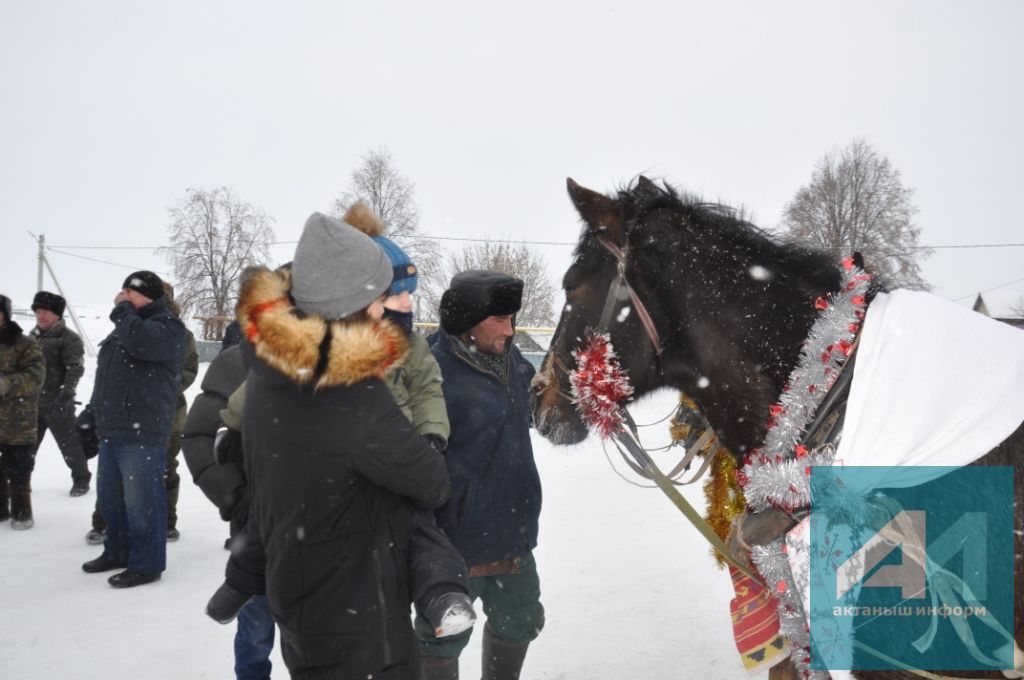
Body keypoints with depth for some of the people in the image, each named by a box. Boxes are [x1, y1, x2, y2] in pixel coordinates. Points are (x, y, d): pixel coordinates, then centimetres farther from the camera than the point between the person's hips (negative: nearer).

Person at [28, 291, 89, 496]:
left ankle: (81, 479, 16)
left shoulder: (69, 338, -10)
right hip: (32, 401, 7)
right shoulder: (33, 335, 14)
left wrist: (65, 395, -25)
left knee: (69, 443, 2)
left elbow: (75, 370, -16)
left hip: (57, 403, -7)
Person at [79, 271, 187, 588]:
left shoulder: (168, 326, -7)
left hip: (142, 432, -9)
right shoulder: (127, 325, 20)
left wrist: (123, 310, -11)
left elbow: (140, 341, -30)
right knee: (110, 497, 17)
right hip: (111, 430, 9)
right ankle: (118, 551, 32)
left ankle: (146, 563, 4)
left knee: (141, 500, -5)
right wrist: (92, 412, 22)